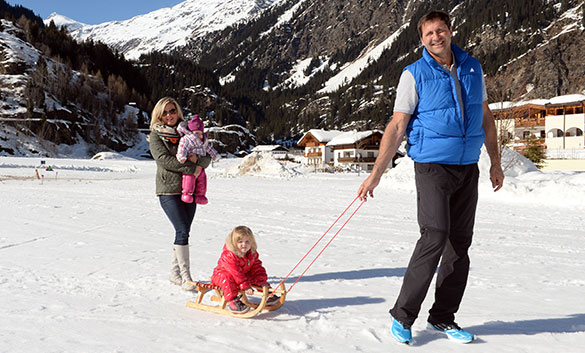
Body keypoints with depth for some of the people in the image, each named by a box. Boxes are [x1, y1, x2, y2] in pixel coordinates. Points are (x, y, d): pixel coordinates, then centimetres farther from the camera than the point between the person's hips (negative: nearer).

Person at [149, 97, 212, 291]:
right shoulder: (156, 135, 4)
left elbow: (207, 157, 9)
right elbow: (165, 159, -11)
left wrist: (197, 160, -14)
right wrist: (191, 168, -17)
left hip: (189, 189, 4)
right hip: (169, 189, -4)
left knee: (183, 232, 6)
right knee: (183, 231, -13)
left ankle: (175, 272, 19)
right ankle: (185, 276, -7)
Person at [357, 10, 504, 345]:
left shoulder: (473, 68, 11)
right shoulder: (415, 74, -3)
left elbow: (485, 117, 19)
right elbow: (397, 127, -7)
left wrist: (495, 163, 19)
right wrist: (376, 174, -13)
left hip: (468, 169, 5)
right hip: (432, 166, -5)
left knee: (460, 243, 5)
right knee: (435, 236, -17)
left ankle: (443, 317, 18)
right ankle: (403, 315, -4)